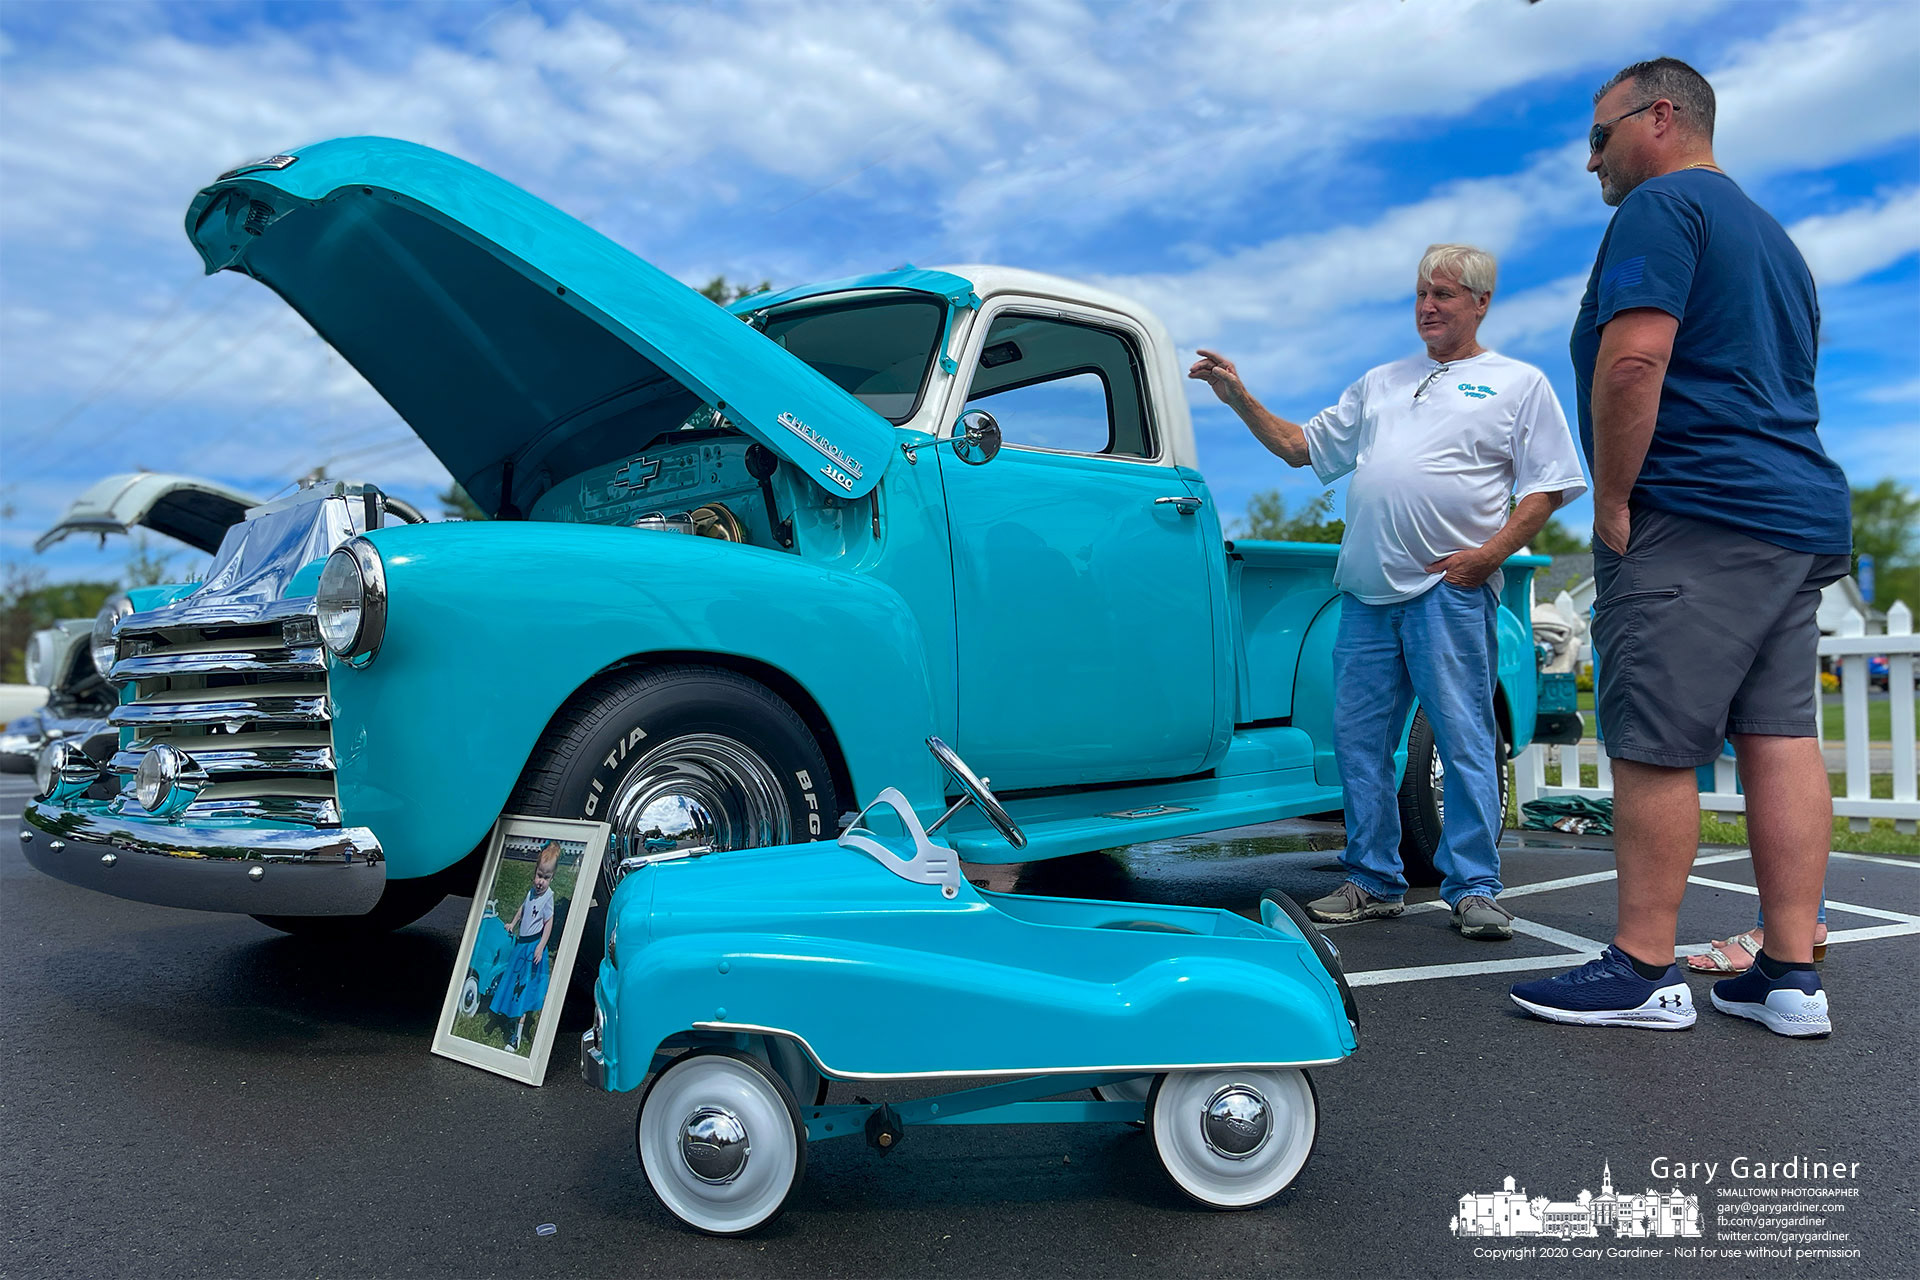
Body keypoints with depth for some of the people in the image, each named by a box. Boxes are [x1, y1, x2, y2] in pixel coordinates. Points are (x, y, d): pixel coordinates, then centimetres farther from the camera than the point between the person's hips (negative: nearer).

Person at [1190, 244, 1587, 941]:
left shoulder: (1519, 383, 9)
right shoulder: (1380, 382, 22)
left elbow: (1547, 486, 2)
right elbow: (1300, 446, 22)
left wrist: (1489, 554, -11)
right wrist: (1239, 398, 10)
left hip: (1450, 590, -5)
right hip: (1366, 592, 5)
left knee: (1464, 740, -4)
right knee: (1359, 739, 5)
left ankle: (1474, 888, 6)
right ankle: (1374, 882, 15)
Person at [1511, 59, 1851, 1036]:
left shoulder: (1659, 207, -4)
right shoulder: (1772, 235, 27)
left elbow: (1634, 360, -19)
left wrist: (1613, 500, -13)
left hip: (1694, 518, -10)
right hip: (1802, 517, 10)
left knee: (1652, 747, -7)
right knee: (1780, 736, 6)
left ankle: (1645, 973, -1)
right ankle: (1790, 976, 9)